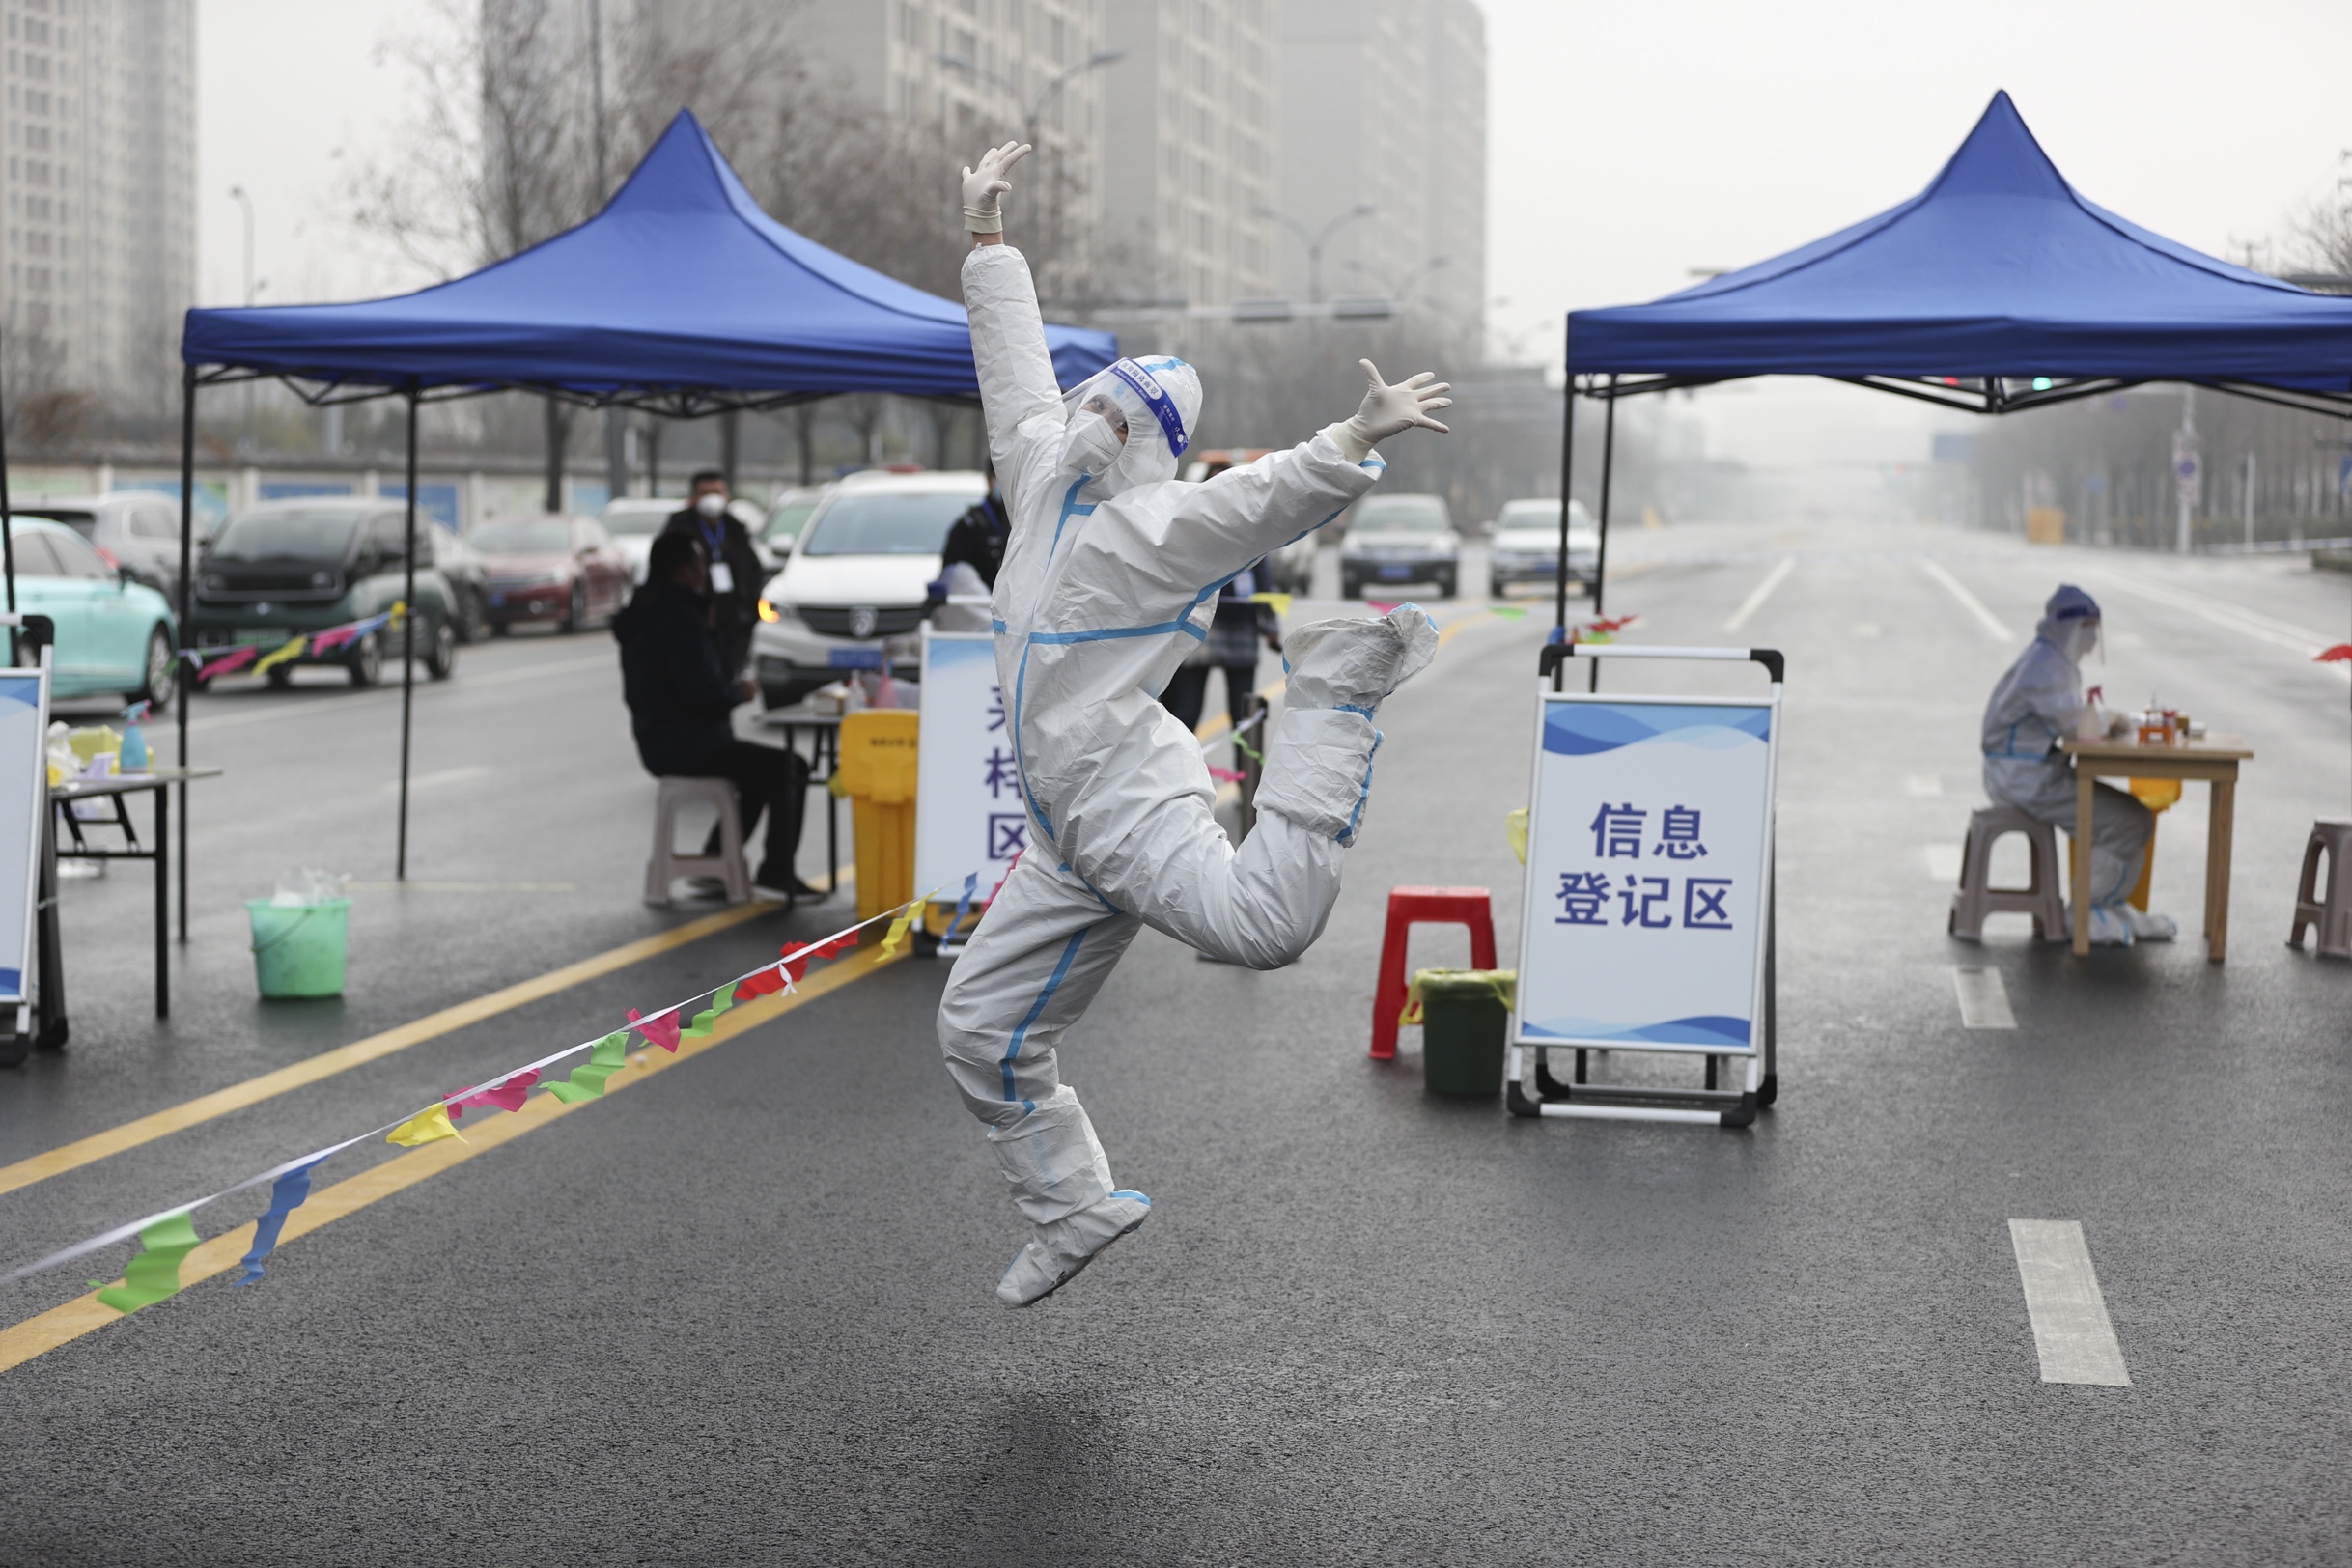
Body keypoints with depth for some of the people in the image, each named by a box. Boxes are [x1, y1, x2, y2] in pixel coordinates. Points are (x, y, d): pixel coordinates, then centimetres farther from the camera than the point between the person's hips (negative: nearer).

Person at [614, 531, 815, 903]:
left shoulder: (643, 613, 15)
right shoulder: (680, 617, -19)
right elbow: (701, 692, -25)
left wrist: (730, 687, 9)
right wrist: (739, 691, -6)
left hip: (659, 743, 11)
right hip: (685, 746, -11)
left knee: (764, 767, 26)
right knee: (790, 767, -7)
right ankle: (775, 874, -6)